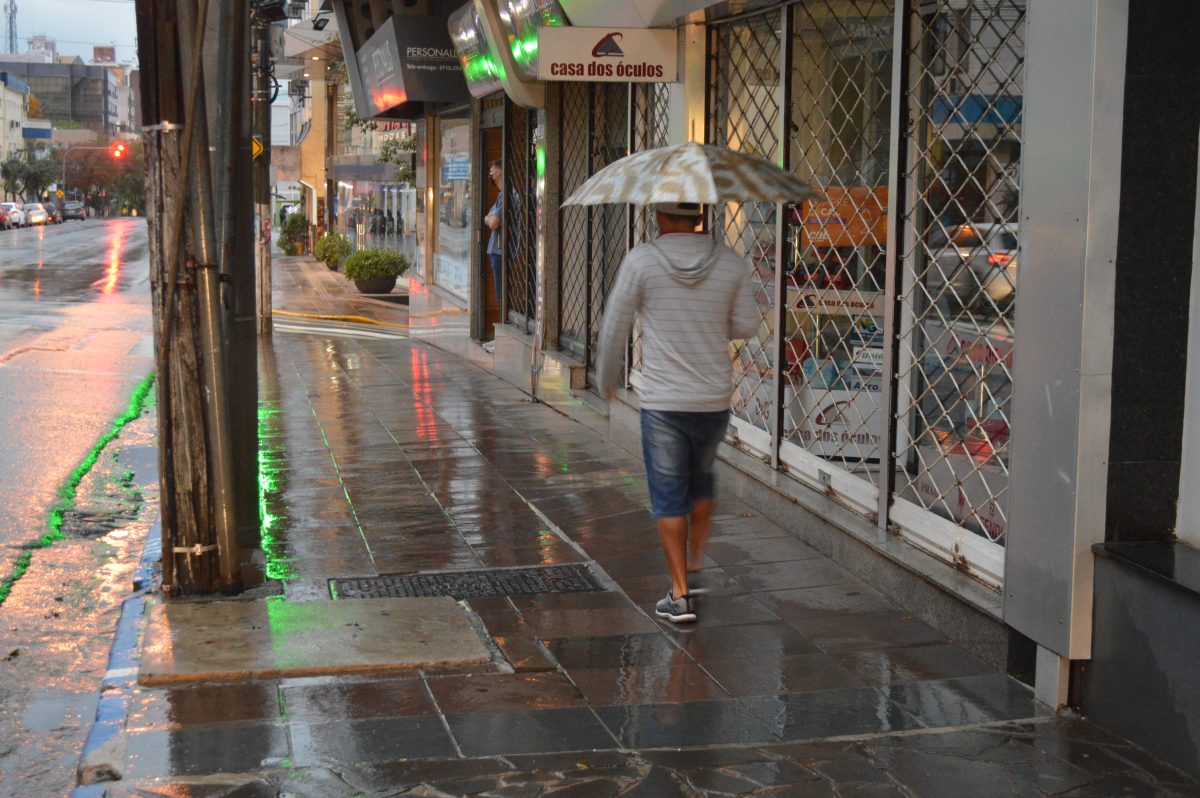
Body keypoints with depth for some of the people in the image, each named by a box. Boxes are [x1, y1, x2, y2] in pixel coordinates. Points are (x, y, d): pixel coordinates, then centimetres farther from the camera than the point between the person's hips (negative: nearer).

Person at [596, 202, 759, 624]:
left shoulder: (641, 260, -9)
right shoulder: (732, 264, -3)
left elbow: (614, 327, -4)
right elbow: (746, 325, 4)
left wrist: (606, 379, 12)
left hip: (662, 402, -3)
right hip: (714, 399, 3)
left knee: (669, 497, 4)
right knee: (702, 478, 25)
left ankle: (680, 594, 4)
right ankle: (696, 560, 36)